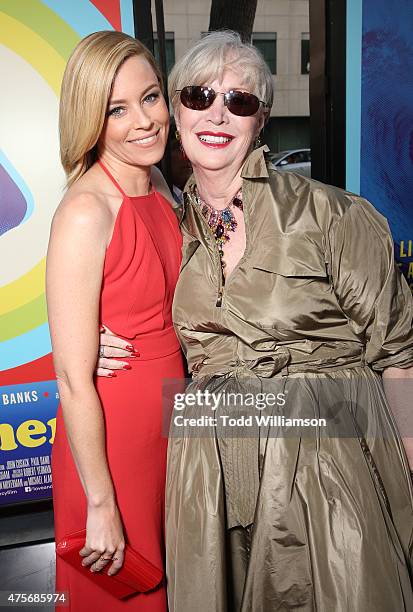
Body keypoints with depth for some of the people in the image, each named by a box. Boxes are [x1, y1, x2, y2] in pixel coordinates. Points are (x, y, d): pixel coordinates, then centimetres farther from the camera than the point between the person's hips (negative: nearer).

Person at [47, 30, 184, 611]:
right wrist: (101, 506, -16)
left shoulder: (157, 186, 2)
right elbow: (73, 381, -22)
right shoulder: (85, 213, -23)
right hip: (107, 437, -7)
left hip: (166, 421, 7)